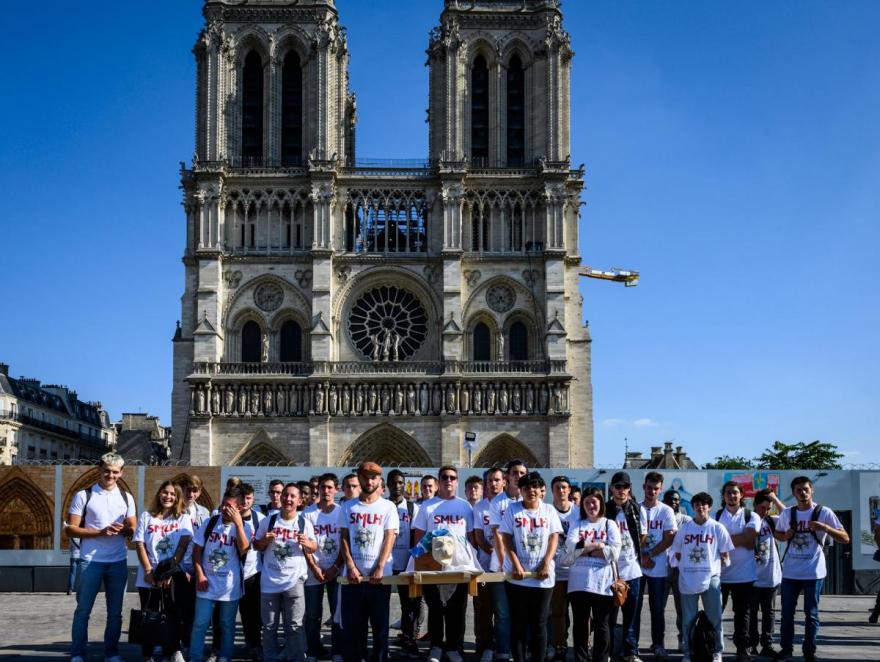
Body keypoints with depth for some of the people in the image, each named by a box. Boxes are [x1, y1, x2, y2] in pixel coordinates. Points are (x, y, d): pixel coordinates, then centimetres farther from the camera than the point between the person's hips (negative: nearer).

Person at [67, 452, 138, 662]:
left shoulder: (126, 497, 8)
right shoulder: (84, 496, -3)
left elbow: (134, 529, 12)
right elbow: (71, 529, -6)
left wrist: (123, 530, -11)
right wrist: (100, 532, -17)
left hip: (118, 562, 3)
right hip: (91, 561, -3)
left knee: (115, 611, 10)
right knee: (83, 610, 2)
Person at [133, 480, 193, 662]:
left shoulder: (183, 518, 7)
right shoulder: (146, 517, 9)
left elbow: (183, 545, -4)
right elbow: (139, 545, 3)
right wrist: (148, 570, -9)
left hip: (173, 577, -1)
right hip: (148, 577, 1)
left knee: (172, 615, -4)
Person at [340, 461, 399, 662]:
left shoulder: (388, 507, 3)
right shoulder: (348, 507, 9)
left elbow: (389, 539, -3)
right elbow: (344, 538, 5)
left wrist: (379, 568, -14)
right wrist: (350, 567, -8)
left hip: (379, 575, -1)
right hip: (353, 575, 1)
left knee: (380, 625, 5)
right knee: (351, 626, 5)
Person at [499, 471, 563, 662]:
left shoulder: (549, 510, 5)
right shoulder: (512, 509, 2)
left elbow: (554, 538, 2)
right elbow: (506, 539, -2)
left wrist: (546, 565, -10)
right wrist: (516, 565, -12)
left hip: (543, 577, 1)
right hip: (517, 576, -1)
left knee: (539, 623, 3)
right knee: (518, 622, 4)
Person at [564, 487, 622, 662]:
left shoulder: (610, 525, 6)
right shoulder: (576, 524, 10)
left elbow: (614, 552, -8)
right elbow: (571, 546, -8)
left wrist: (584, 549, -8)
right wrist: (597, 545, -10)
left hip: (602, 583, -1)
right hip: (579, 583, 1)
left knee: (601, 626, 4)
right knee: (580, 625, 7)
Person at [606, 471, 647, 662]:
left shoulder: (637, 510, 5)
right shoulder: (604, 510, -2)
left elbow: (642, 537, 13)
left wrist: (632, 553, 7)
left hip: (632, 569, 2)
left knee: (632, 613, 6)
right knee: (609, 613, 3)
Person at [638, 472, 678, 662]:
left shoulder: (666, 511, 1)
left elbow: (669, 538, -5)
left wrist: (649, 555, -12)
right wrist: (641, 557, -10)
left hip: (658, 568, 0)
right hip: (636, 566, 1)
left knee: (658, 608, 5)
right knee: (634, 607, 4)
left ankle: (658, 645, 14)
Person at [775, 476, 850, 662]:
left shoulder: (824, 512, -7)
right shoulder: (787, 513, 4)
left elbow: (845, 539, -10)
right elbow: (777, 534, 20)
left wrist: (824, 527, -25)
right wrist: (786, 536, -4)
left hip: (813, 573, -3)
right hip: (790, 572, 3)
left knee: (811, 614, 5)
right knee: (787, 613, 10)